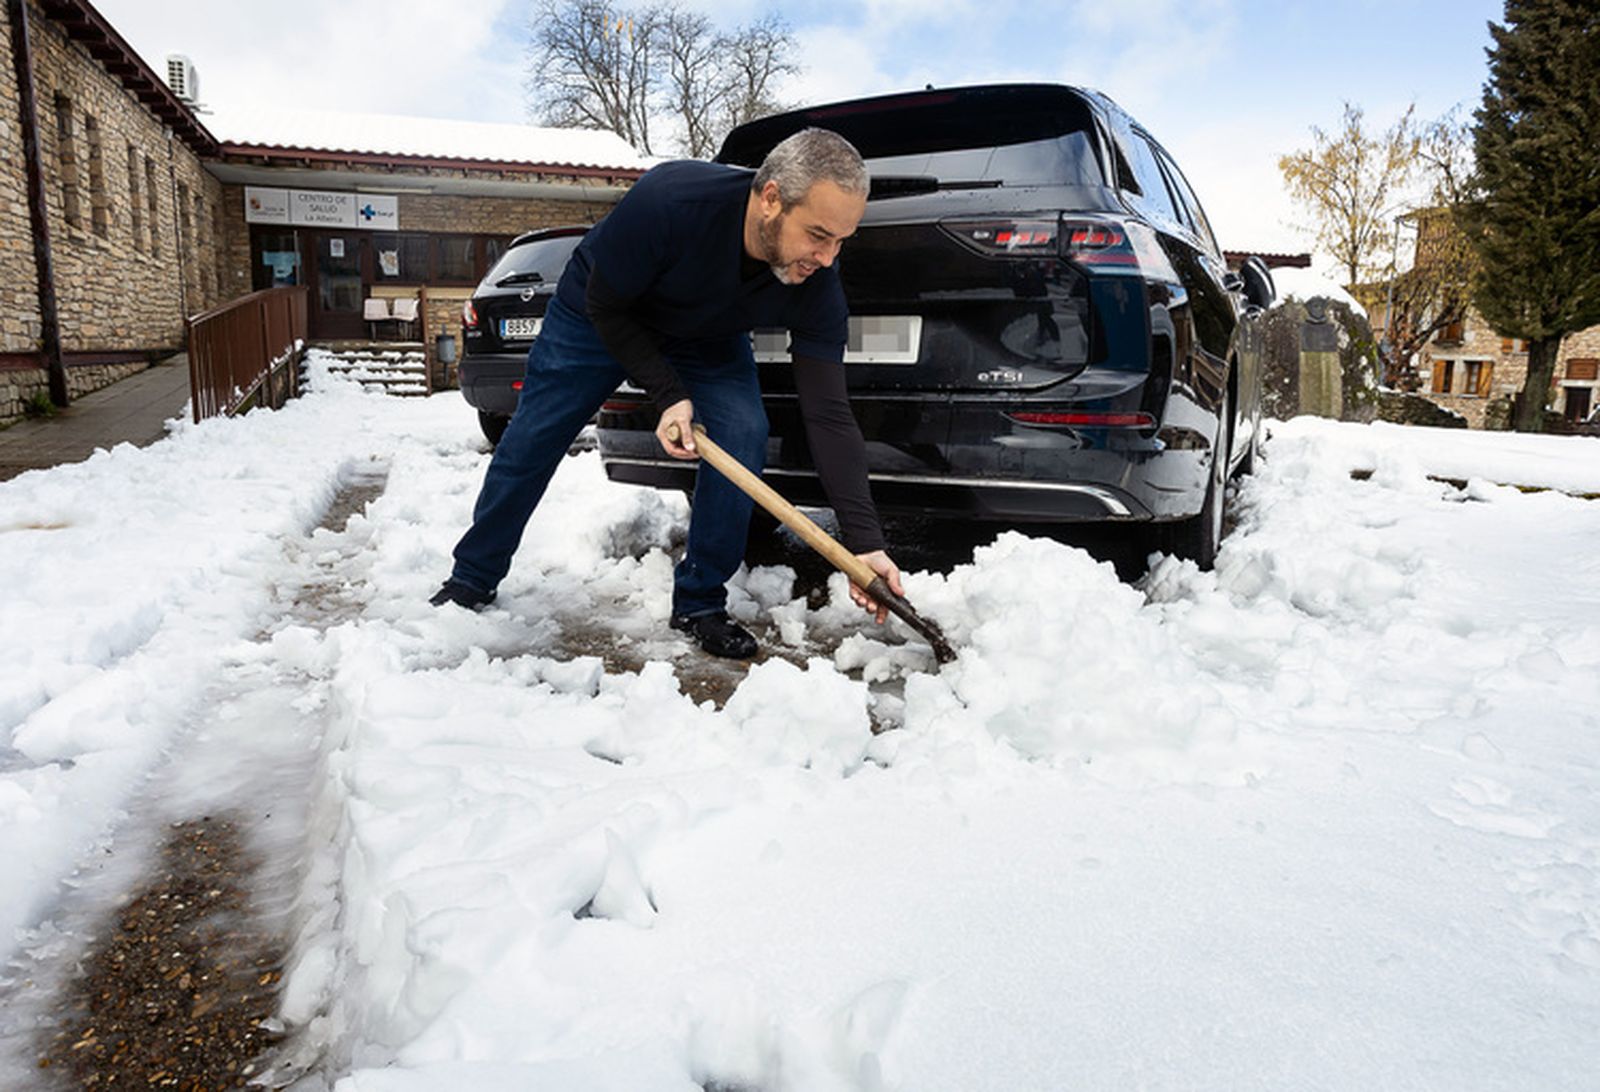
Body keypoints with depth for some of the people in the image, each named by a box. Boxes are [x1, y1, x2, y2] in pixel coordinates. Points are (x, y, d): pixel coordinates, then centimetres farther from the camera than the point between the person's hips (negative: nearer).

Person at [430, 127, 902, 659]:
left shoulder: (816, 287, -30)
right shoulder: (668, 199, -40)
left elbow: (829, 415, -29)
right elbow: (604, 306, -24)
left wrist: (864, 541, -34)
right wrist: (668, 395, -30)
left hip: (708, 341, 2)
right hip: (597, 316, -2)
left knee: (743, 436, -19)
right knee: (529, 444, 2)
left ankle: (700, 603, -1)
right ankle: (472, 579, 25)